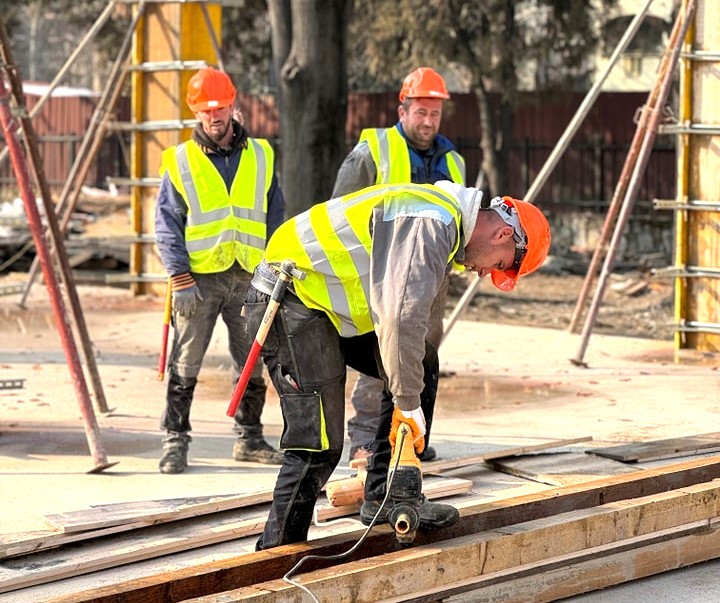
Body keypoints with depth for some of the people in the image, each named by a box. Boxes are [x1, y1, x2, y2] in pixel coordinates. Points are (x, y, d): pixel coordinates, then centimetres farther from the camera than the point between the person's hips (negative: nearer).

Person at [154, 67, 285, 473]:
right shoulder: (179, 162, 2)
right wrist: (180, 279, -10)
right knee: (185, 366, -3)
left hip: (249, 277, 3)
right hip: (199, 277, -3)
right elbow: (167, 225, -1)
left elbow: (275, 217, 15)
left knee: (253, 364, 8)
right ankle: (176, 441, 3)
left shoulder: (260, 156, 10)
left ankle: (250, 439, 19)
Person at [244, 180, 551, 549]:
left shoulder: (446, 223, 13)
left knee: (422, 366, 12)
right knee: (320, 445, -14)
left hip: (327, 303, 11)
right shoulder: (431, 226, -21)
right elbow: (403, 318, -30)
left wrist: (407, 394, 10)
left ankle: (386, 497, 15)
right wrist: (408, 403, -21)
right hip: (291, 301, -11)